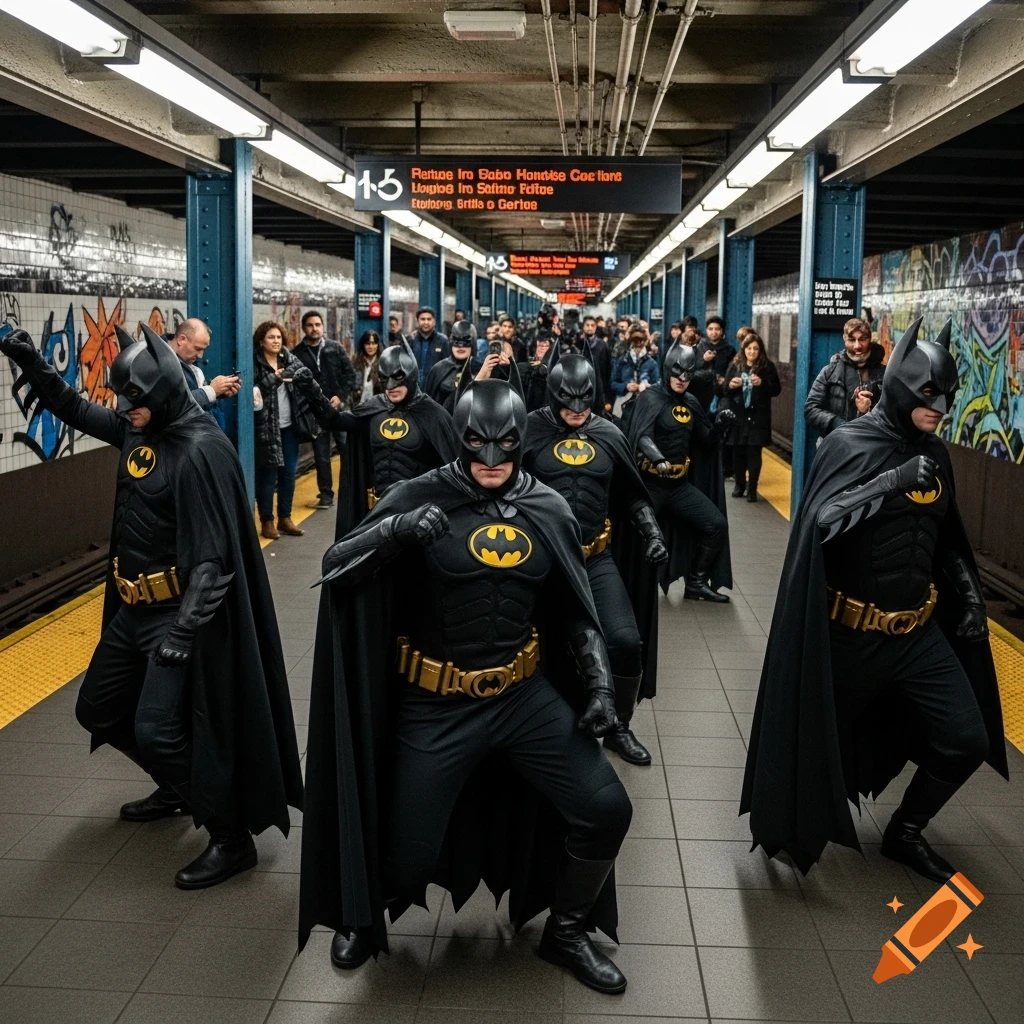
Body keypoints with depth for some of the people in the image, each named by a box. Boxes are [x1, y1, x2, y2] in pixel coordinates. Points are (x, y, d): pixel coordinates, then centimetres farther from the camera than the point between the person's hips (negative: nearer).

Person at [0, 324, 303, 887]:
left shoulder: (201, 450, -22)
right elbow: (73, 408, 21)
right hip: (134, 608, 9)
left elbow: (213, 556, -25)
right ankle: (177, 788, 40)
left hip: (180, 612, -9)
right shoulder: (137, 430, 3)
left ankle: (232, 838, 5)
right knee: (98, 710, 19)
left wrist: (184, 630, -30)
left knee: (157, 730, -11)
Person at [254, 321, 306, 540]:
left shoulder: (289, 359, 9)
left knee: (288, 473, 11)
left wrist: (288, 374, -19)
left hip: (289, 427, 5)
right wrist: (275, 378, -19)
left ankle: (285, 518, 22)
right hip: (266, 428, -5)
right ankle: (267, 521, 10)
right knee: (268, 475, 0)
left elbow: (307, 376, -4)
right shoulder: (254, 364, -7)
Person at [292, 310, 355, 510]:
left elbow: (350, 374, 2)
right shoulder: (296, 354, 0)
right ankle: (326, 495, 14)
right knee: (321, 455, 6)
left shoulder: (336, 348, 3)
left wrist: (341, 396, -8)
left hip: (338, 408, 0)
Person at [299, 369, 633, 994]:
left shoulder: (548, 510, 1)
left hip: (526, 696, 3)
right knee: (407, 858, 2)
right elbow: (335, 568, -16)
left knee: (608, 812, -4)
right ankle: (365, 918, 40)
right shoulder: (423, 497, -10)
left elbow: (575, 611, 11)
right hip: (436, 707, -3)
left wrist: (600, 683, 1)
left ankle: (567, 932, 24)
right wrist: (394, 530, -34)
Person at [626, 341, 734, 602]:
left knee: (717, 525, 0)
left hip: (680, 484, 6)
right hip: (651, 483, -6)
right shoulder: (650, 398, -10)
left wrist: (721, 424, -9)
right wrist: (657, 458, -47)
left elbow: (707, 440, 12)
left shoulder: (690, 403, 9)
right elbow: (642, 435, -27)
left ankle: (696, 583, 14)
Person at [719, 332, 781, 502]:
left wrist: (762, 384, -18)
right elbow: (723, 390, 7)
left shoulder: (768, 367, 0)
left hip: (758, 418, -2)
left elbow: (776, 390, -2)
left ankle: (752, 488, 7)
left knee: (754, 453, -1)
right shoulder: (734, 365, 5)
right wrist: (730, 385, -15)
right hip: (737, 416, 2)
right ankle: (739, 484, 23)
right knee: (738, 452, 7)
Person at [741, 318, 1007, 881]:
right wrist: (893, 481, -33)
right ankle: (793, 821, 40)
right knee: (823, 737, 10)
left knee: (967, 739, 3)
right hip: (850, 634, -6)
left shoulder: (934, 454, 5)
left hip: (918, 631, 6)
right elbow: (820, 522, -28)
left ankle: (904, 831, 26)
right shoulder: (849, 445, -14)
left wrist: (970, 596, 8)